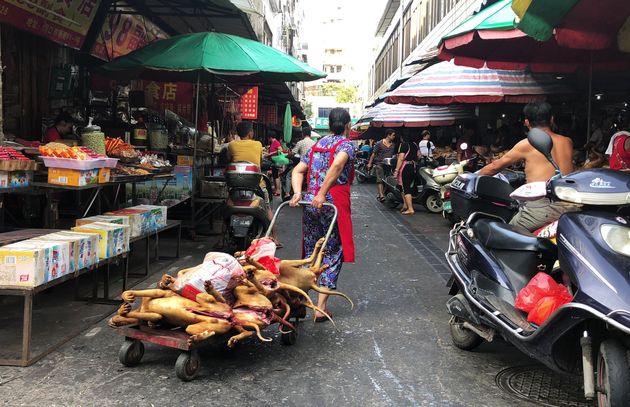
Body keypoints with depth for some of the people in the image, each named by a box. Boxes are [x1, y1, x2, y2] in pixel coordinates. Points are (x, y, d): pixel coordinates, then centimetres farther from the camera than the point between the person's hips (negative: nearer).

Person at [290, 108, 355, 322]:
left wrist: (298, 193, 0)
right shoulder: (346, 144, 0)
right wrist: (322, 194, -21)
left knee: (310, 252, 15)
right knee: (332, 254, 4)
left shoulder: (317, 145, 20)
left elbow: (298, 170, 11)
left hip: (309, 203, 5)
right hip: (333, 204, -5)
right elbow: (337, 164, -21)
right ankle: (321, 307, 2)